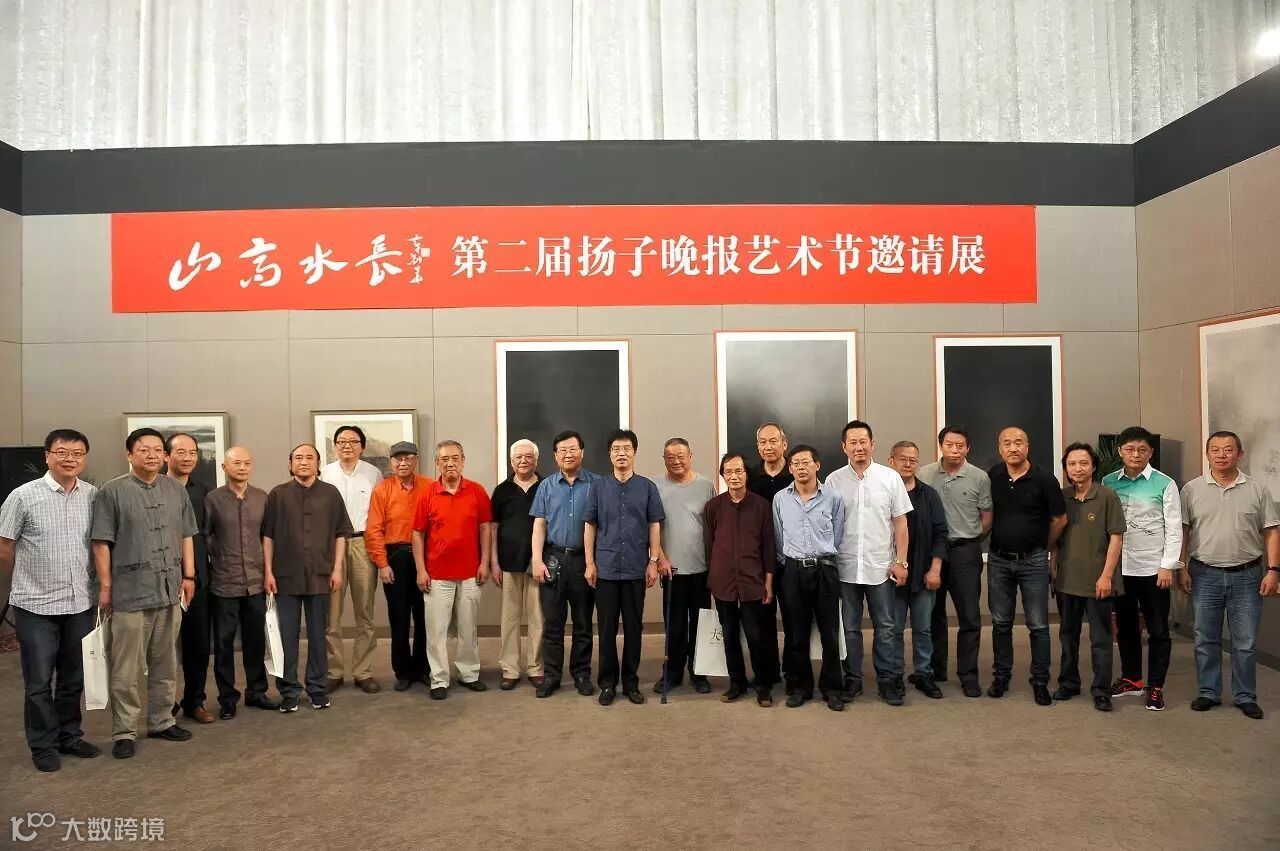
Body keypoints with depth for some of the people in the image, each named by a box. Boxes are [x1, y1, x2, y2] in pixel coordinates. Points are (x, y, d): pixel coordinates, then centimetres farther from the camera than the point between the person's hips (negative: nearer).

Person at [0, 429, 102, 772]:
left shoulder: (94, 496, 0)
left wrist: (99, 584, 7)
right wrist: (30, 578, 7)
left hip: (80, 604, 3)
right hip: (36, 605, -3)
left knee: (73, 678, 15)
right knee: (39, 682, 8)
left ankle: (69, 736, 31)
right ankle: (43, 746, 22)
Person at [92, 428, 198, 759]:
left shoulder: (176, 490, 9)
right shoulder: (112, 491, -5)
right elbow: (101, 542, -5)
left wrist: (188, 576, 9)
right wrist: (105, 585, -7)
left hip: (170, 591, 5)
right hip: (130, 593, -4)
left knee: (165, 665, 14)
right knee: (126, 670, 1)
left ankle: (161, 722, 26)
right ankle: (124, 732, 12)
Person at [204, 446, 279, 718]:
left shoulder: (262, 497, 4)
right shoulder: (213, 499, -4)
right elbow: (203, 536, 0)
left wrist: (268, 569, 9)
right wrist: (214, 563, -2)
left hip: (256, 582, 3)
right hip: (224, 584, -3)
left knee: (256, 640, 12)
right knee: (223, 642, 6)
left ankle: (256, 692, 26)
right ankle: (227, 698, 18)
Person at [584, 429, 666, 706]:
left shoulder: (647, 487, 3)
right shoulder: (598, 487, 4)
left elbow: (654, 527, 3)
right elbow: (590, 526, 5)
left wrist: (654, 561, -3)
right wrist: (590, 563, 0)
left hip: (636, 568, 0)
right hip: (606, 568, 0)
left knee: (634, 627, 7)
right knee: (606, 628, 5)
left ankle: (631, 682, 19)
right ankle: (607, 683, 17)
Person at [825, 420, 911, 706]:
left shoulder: (890, 478, 0)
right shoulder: (834, 480, 0)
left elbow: (900, 523, 2)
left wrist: (900, 562, -2)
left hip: (881, 567, 0)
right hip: (845, 567, 0)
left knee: (885, 627, 8)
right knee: (849, 628, 10)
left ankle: (886, 679, 21)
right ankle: (852, 679, 22)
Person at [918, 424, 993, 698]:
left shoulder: (979, 478, -3)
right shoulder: (924, 475, 0)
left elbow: (987, 519, 4)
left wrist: (968, 540, 7)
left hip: (965, 552, -2)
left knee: (969, 616, 0)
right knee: (934, 614, 12)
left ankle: (968, 674, 12)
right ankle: (935, 670, 25)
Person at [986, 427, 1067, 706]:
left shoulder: (1044, 480, -9)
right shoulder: (992, 477, 0)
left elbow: (1060, 520, -1)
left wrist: (1043, 546, 8)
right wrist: (998, 539, 11)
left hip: (1033, 561, -3)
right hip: (998, 560, 3)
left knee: (1038, 626, 4)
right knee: (1000, 623, 11)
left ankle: (1040, 682, 15)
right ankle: (1001, 677, 23)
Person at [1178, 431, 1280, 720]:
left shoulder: (1257, 489, 2)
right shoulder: (1192, 490, 1)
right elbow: (1182, 531, 2)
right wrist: (1181, 569, -3)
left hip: (1247, 576, 0)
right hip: (1205, 575, 0)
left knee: (1245, 642, 7)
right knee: (1206, 639, 9)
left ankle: (1246, 697, 19)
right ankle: (1208, 693, 20)